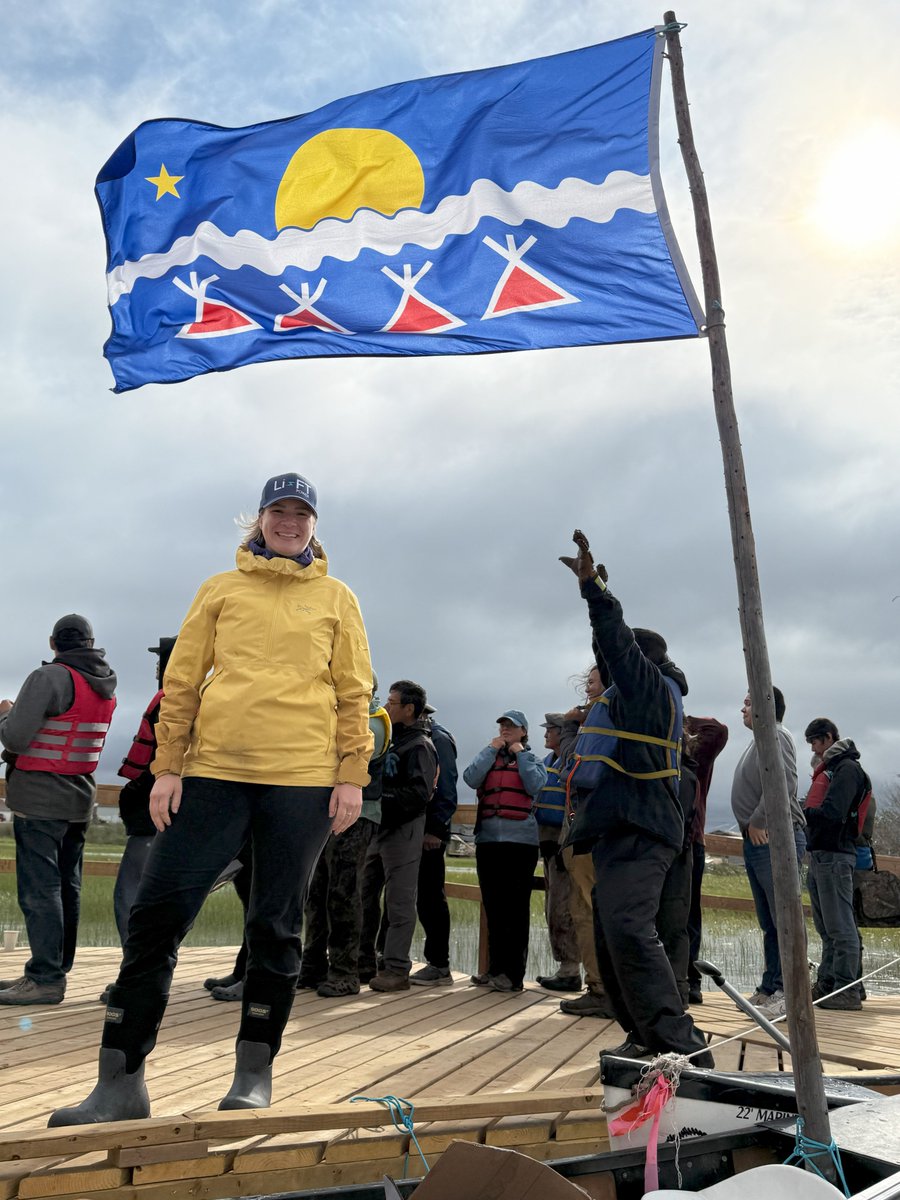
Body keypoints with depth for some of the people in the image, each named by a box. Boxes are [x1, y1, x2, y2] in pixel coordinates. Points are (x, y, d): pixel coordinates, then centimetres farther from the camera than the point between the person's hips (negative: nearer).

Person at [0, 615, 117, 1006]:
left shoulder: (49, 678, -14)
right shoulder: (106, 688, 10)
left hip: (39, 799, -8)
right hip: (79, 799, 8)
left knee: (38, 888, -5)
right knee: (66, 886, 11)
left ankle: (45, 978, -4)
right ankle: (56, 969, 19)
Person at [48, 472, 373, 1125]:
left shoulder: (336, 599, 10)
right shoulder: (221, 590, 12)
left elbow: (354, 693, 7)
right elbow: (182, 682, 9)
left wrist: (351, 776, -2)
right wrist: (167, 767, 2)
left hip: (303, 778, -1)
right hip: (213, 772, 1)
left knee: (277, 926, 6)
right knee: (157, 913, -2)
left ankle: (254, 1072, 21)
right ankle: (121, 1082, 10)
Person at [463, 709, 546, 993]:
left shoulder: (532, 759, 13)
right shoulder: (489, 755, 18)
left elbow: (535, 785, -8)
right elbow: (471, 778, -2)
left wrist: (520, 753, -1)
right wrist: (492, 749, 1)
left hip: (520, 839, -3)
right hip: (488, 839, 3)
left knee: (516, 908, -4)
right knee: (493, 907, 8)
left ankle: (513, 974, 0)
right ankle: (496, 969, 17)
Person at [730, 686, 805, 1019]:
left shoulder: (775, 735, -8)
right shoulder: (760, 740, 23)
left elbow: (784, 783, -21)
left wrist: (758, 822, -15)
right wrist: (752, 828, 14)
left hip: (774, 839, -10)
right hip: (757, 841, 10)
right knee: (769, 923, 13)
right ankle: (771, 989, 18)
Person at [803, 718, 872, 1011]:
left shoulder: (847, 768, -8)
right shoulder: (828, 769, 21)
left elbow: (831, 813, -19)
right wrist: (800, 812, -2)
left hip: (834, 855, -10)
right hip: (819, 854, 10)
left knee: (840, 926, -7)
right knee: (825, 927, 12)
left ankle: (847, 990, -5)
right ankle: (826, 985, 17)